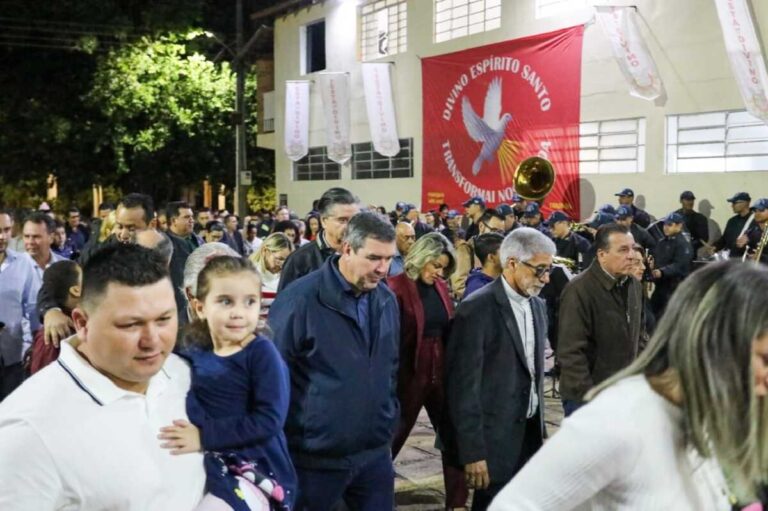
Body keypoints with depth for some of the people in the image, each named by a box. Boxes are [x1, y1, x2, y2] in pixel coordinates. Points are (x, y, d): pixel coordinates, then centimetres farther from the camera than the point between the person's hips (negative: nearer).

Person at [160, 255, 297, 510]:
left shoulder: (262, 352, -12)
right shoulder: (195, 351, 5)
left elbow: (269, 419, -19)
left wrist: (204, 435, -21)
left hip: (255, 469, -6)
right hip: (208, 465, 6)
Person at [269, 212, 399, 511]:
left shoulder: (387, 300, 4)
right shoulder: (299, 299, -14)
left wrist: (389, 425, 13)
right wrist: (280, 447, -7)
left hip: (375, 454, 5)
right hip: (314, 457, -4)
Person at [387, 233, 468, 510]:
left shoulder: (441, 287, 6)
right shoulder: (397, 288, -13)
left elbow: (449, 331, 11)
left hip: (441, 373, 6)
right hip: (409, 375, -6)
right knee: (392, 439, 9)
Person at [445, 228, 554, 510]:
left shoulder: (538, 306, 8)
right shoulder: (477, 309, -16)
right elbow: (464, 385, -17)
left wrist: (539, 426, 15)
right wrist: (472, 452, -18)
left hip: (530, 431, 7)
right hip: (494, 437, -7)